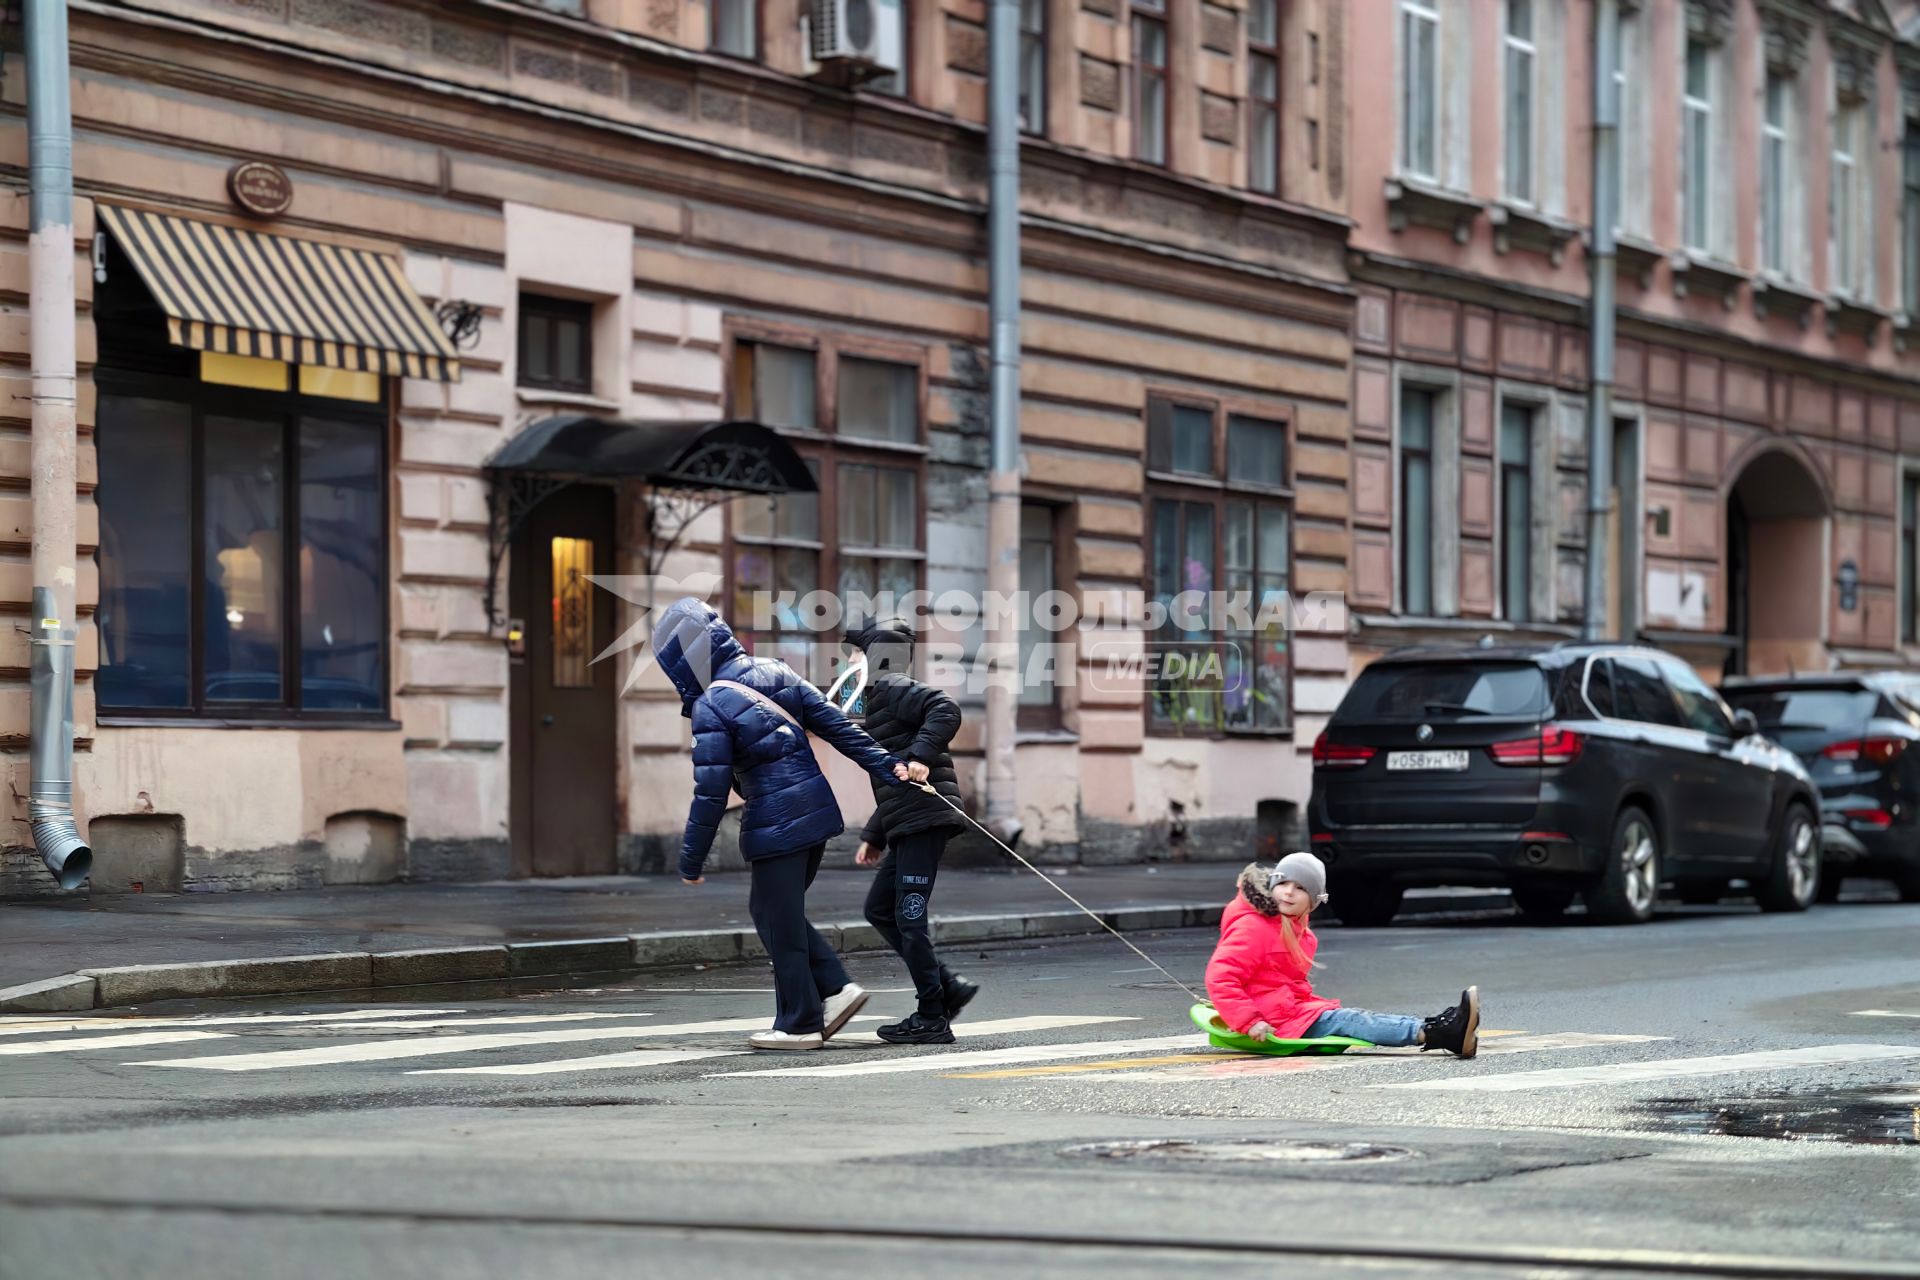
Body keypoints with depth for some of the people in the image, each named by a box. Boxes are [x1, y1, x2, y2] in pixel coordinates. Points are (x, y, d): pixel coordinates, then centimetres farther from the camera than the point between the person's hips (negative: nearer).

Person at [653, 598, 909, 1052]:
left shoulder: (710, 707, -14)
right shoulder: (777, 673, 6)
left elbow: (711, 792, -15)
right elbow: (836, 725, 8)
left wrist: (691, 861, -7)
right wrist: (886, 766, 13)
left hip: (775, 825, -8)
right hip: (817, 808, 8)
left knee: (778, 921, 5)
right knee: (771, 910, 20)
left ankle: (800, 1023, 12)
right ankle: (835, 987, 14)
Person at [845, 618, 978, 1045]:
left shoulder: (895, 690, -5)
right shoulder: (879, 699, 26)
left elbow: (945, 709, -24)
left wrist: (922, 755, -33)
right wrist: (873, 836, 27)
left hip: (924, 818, -11)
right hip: (906, 826, 11)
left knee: (909, 915, -8)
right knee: (879, 909, 12)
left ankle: (932, 1018, -4)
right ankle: (947, 987, 11)